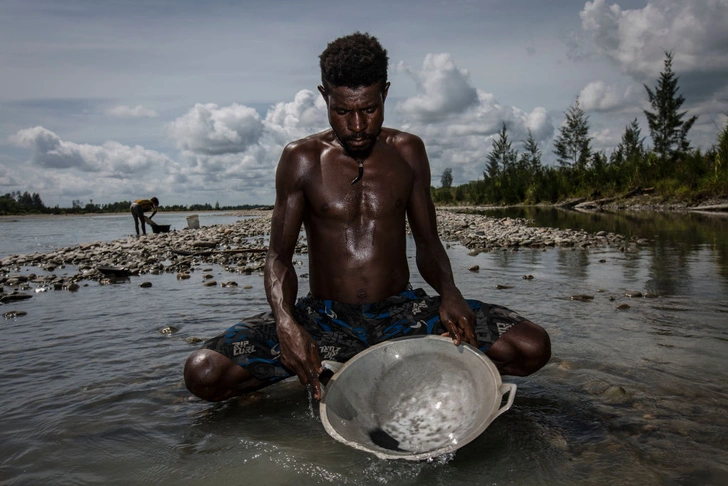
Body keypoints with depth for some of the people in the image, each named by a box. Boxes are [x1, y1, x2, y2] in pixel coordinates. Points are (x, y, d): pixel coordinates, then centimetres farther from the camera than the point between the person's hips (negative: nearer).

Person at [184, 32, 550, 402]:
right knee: (203, 372, -21)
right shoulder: (302, 159, -3)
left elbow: (427, 243, 8)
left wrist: (449, 292, -15)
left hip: (402, 312, 1)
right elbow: (279, 256, -4)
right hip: (325, 319, 0)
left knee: (532, 347, -17)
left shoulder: (407, 152, 4)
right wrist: (285, 322, -25)